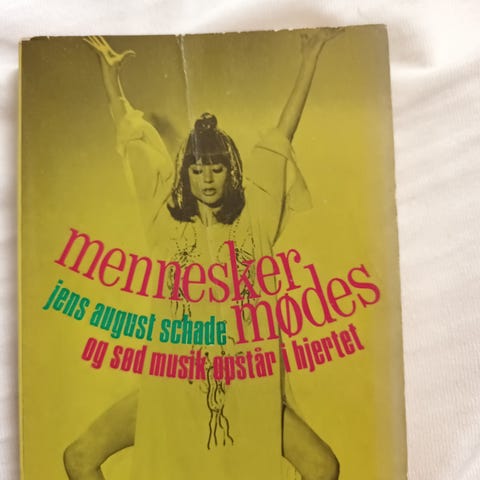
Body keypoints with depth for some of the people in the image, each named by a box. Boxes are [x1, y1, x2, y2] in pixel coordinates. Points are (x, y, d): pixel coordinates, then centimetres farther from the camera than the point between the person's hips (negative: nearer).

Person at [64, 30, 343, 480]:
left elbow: (283, 133, 1)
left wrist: (312, 54, 4)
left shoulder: (254, 219, 0)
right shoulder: (169, 219, 1)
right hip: (174, 382, 1)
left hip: (247, 383, 0)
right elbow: (131, 137, 5)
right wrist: (109, 71, 3)